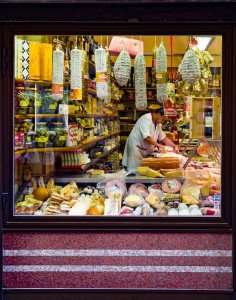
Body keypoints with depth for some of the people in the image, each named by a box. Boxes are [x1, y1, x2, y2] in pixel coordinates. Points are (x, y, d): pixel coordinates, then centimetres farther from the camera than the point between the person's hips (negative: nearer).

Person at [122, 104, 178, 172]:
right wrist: (158, 145, -20)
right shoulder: (146, 119, -18)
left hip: (145, 151, 9)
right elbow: (146, 137, -27)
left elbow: (163, 138, 14)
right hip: (136, 148, -9)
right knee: (135, 171, -8)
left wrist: (174, 146, 2)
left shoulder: (157, 124, 9)